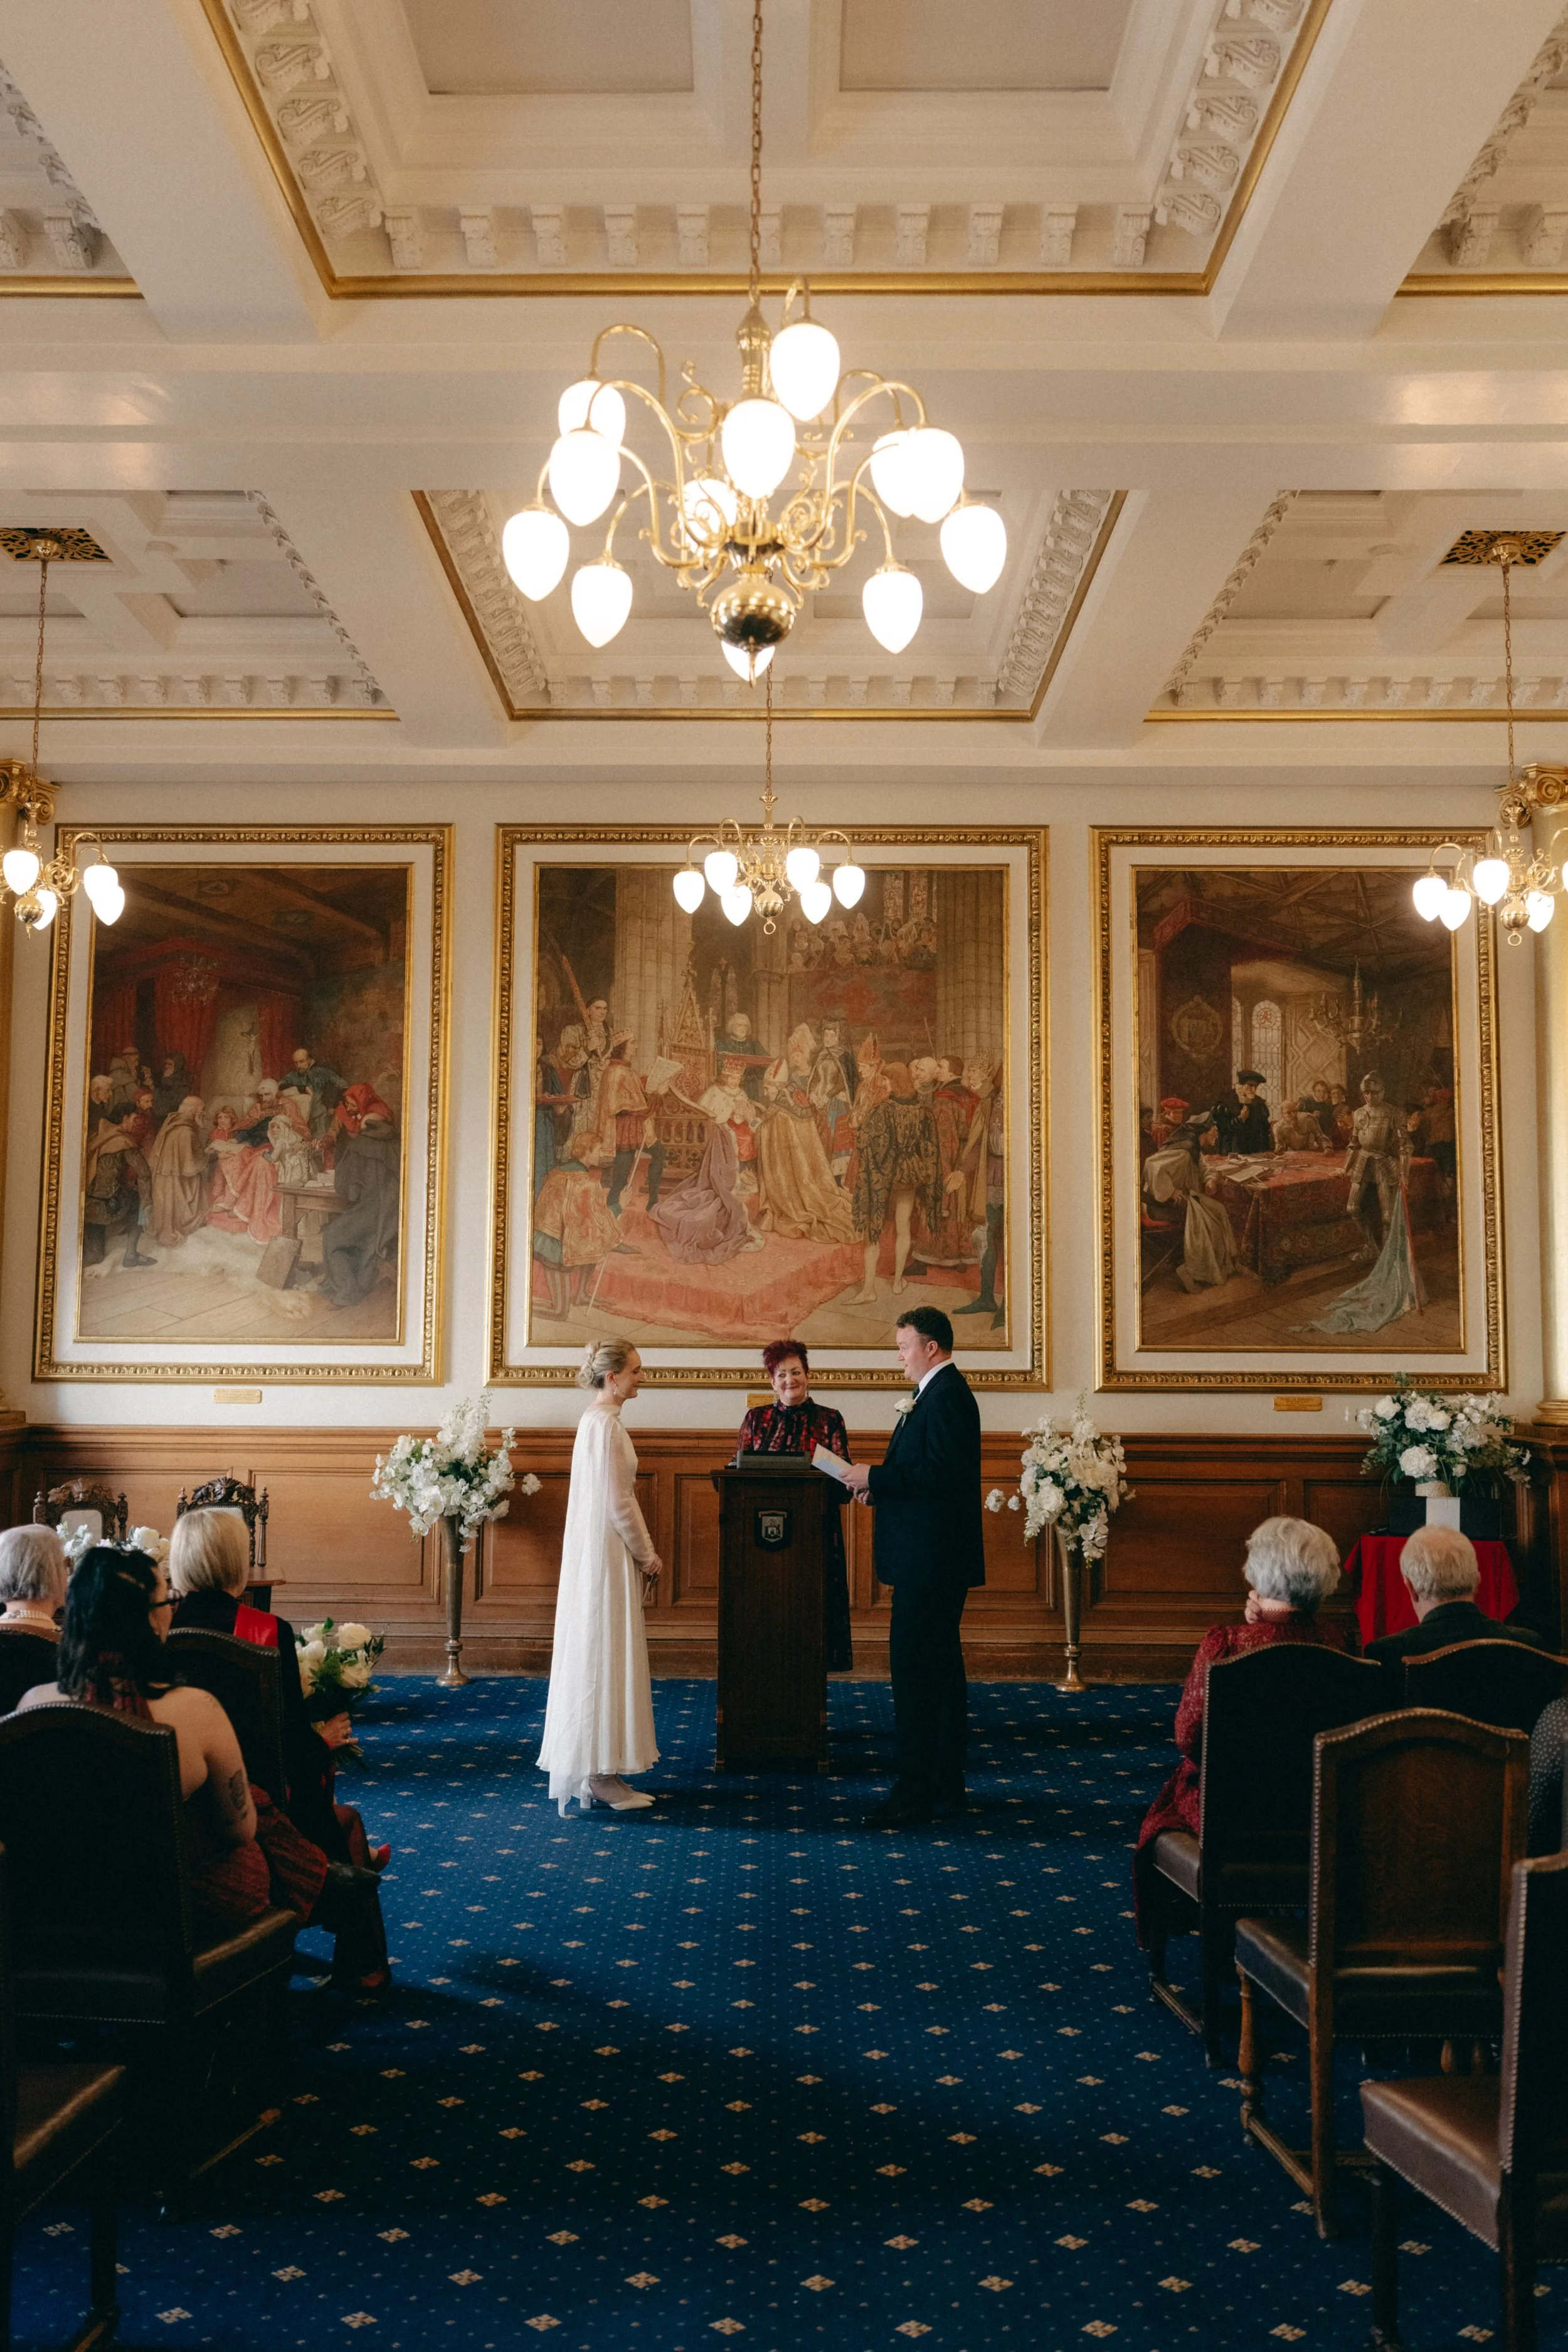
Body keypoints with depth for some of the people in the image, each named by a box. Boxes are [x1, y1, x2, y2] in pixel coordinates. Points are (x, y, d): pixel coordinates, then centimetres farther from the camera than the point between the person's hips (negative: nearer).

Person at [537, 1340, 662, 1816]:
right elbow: (618, 1505, -19)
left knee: (596, 1657, 12)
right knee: (605, 1657, -5)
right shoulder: (606, 1424, -17)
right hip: (606, 1554, -10)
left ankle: (595, 1771, 18)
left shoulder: (597, 1420, 13)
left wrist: (643, 1555, 18)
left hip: (596, 1552, 10)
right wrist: (648, 1557, -9)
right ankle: (601, 1774, 1)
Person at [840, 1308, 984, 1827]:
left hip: (930, 1559, -11)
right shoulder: (940, 1393, 17)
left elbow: (942, 1473, -25)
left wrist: (877, 1477, -19)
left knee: (913, 1670, -8)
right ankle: (946, 1784, 22)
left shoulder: (946, 1396, -16)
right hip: (934, 1556, 11)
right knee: (940, 1666, 14)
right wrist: (880, 1483, 7)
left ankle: (915, 1792, -3)